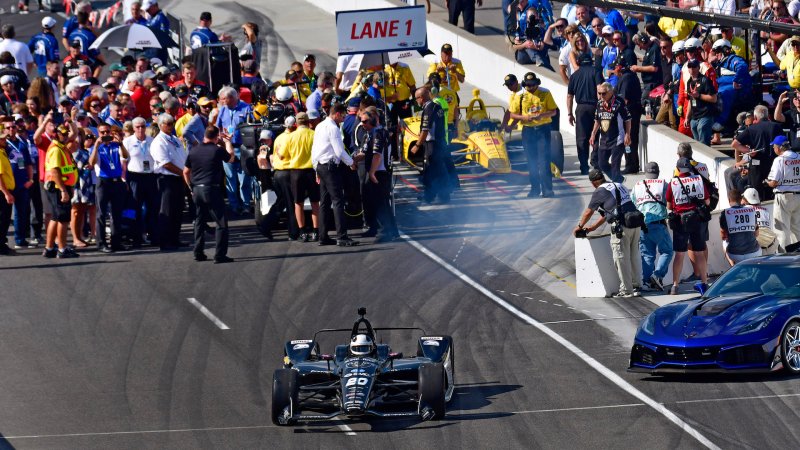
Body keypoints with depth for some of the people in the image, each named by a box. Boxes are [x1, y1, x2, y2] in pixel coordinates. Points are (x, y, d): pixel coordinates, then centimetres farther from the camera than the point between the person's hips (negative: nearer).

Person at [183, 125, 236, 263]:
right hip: (212, 190, -6)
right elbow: (231, 158, 10)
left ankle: (198, 253, 18)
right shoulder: (217, 150, -9)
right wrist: (227, 142, 22)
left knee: (199, 222, 17)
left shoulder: (194, 151, 5)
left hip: (197, 190, 6)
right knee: (221, 223, -1)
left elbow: (186, 172, 10)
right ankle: (219, 255, -7)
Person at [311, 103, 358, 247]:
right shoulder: (333, 128, -13)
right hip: (331, 167, -10)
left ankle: (323, 237, 12)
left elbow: (314, 150, 19)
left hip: (320, 165, 10)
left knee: (324, 203, 11)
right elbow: (339, 151, -16)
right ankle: (341, 237, -19)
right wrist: (351, 163, 0)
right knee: (338, 202, -12)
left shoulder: (320, 127, 16)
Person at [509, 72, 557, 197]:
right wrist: (524, 117, -13)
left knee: (544, 161, -8)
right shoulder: (520, 97, 5)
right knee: (531, 161, 6)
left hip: (543, 129, -2)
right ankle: (535, 188, 14)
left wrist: (542, 115, -17)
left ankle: (547, 189, -8)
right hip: (528, 130, 2)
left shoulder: (545, 94, 1)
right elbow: (512, 114, 6)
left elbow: (553, 111, 2)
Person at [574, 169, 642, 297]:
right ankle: (636, 285, 20)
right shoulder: (618, 186, 22)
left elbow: (588, 212, 10)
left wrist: (579, 227, 28)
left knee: (621, 258, 0)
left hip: (622, 227, -8)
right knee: (634, 256, 15)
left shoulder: (599, 192, -2)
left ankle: (626, 289, 2)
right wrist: (593, 227, 36)